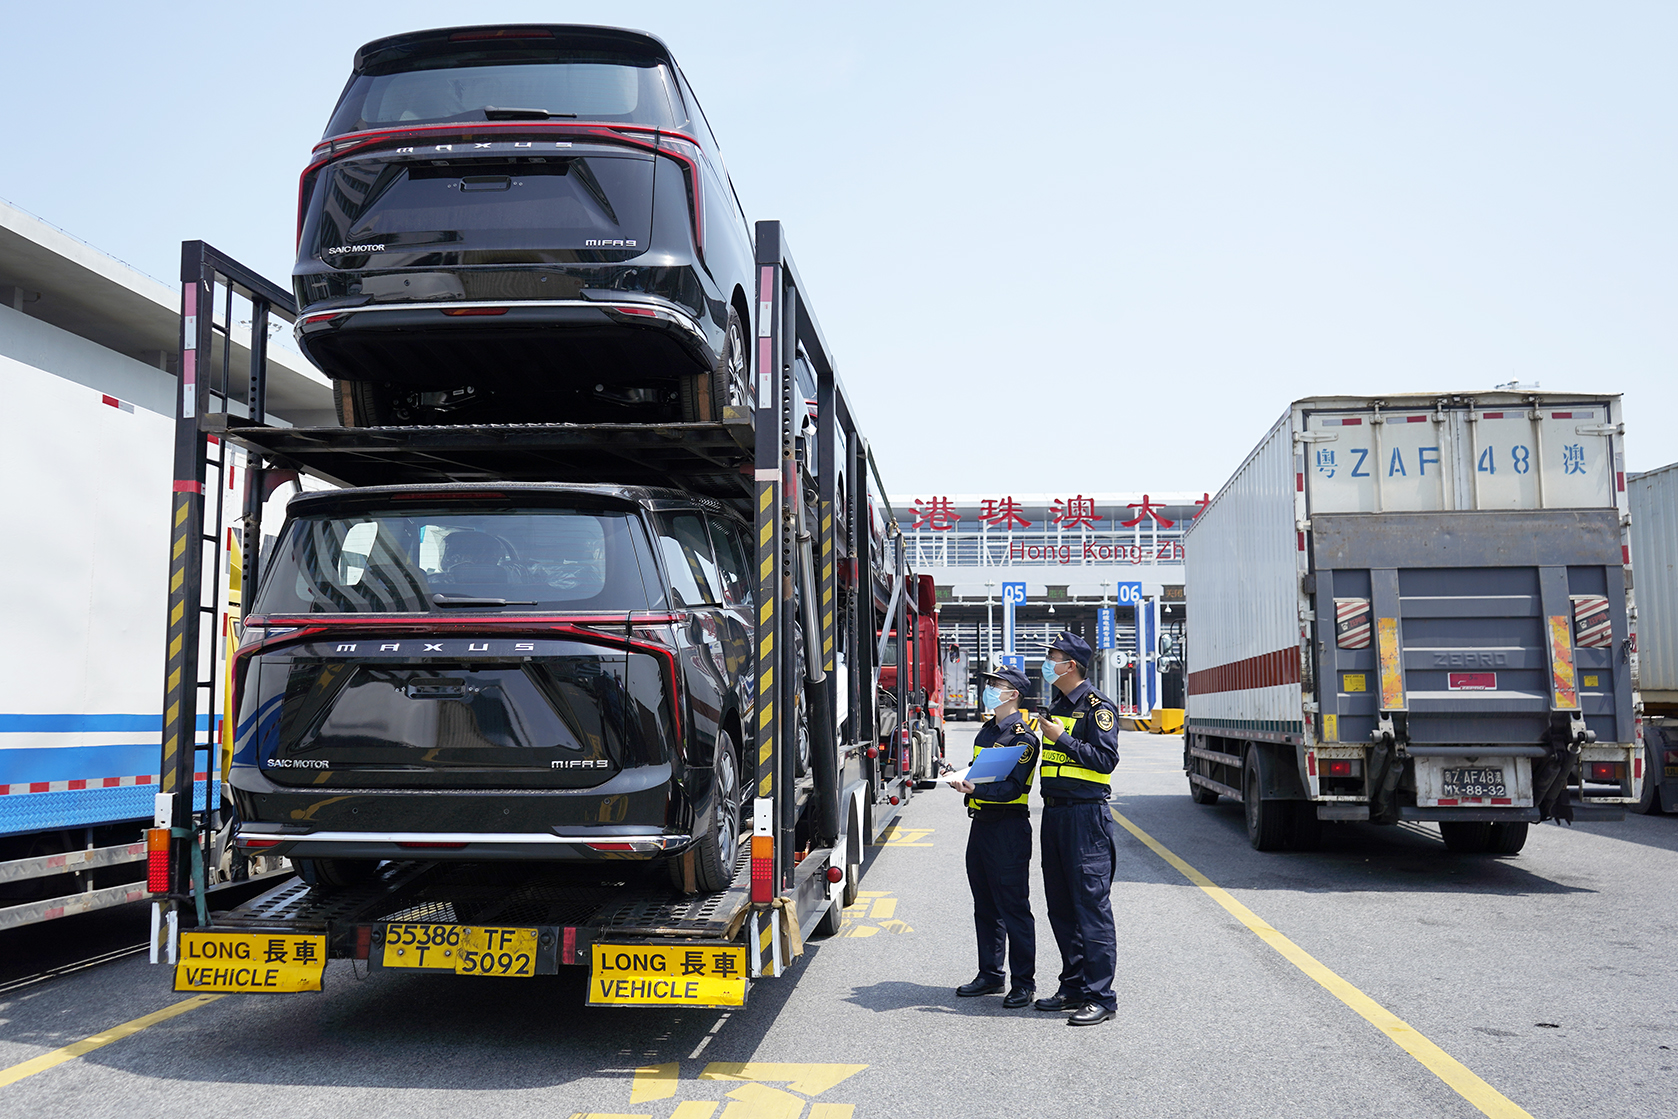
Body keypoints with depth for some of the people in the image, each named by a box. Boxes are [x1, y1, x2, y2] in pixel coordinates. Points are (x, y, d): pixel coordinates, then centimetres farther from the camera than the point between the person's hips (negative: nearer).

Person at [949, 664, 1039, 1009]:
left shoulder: (1022, 736, -11)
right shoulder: (987, 730, 15)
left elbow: (1012, 787, -19)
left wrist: (976, 789, -31)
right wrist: (961, 779, 3)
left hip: (1009, 828, -9)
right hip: (981, 824, 9)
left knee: (1014, 908, -3)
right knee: (985, 907, 15)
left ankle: (1024, 983, 5)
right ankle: (990, 974, 25)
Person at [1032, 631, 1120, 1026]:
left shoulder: (1097, 707, -7)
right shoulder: (1057, 707, 19)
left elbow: (1106, 758, -17)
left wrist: (1062, 738, -16)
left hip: (1086, 815, -9)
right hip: (1054, 813, 9)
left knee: (1092, 905, -7)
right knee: (1061, 907, 12)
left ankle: (1100, 997, -3)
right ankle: (1073, 987, 21)